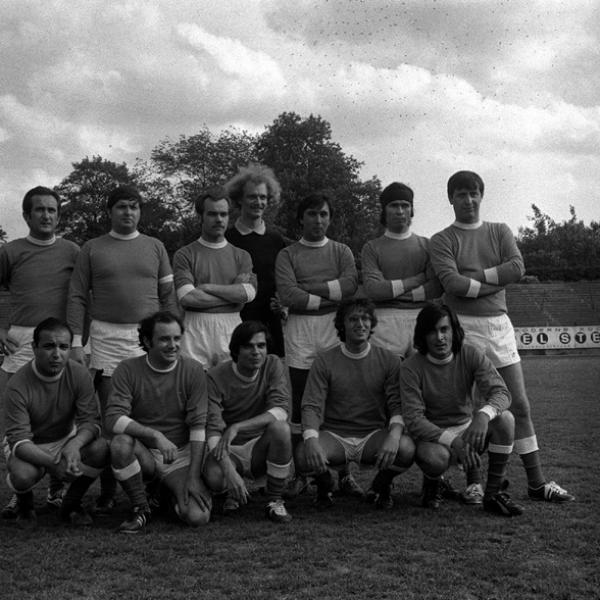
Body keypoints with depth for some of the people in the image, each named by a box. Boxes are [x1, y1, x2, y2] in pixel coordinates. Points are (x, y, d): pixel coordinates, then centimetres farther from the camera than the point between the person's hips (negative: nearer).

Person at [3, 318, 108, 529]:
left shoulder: (79, 375, -16)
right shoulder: (18, 385, -25)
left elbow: (90, 421, -18)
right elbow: (19, 439, -27)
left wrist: (74, 445, -41)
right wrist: (52, 463, -44)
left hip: (66, 439, 3)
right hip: (28, 446, -3)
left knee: (101, 449, -26)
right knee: (23, 475, -36)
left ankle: (71, 504, 1)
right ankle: (24, 505, 5)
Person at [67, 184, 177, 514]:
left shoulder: (155, 247, 11)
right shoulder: (91, 249, 8)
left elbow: (168, 296, 10)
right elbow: (77, 297, 6)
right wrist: (76, 342, -3)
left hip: (148, 338, 1)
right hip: (106, 339, -1)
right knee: (109, 415, 0)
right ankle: (107, 492, 8)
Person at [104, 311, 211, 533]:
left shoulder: (193, 370, -6)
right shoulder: (128, 369, -7)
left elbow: (198, 427, -9)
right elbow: (113, 419, -18)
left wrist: (194, 477, -16)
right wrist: (156, 435, -31)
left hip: (181, 456, 0)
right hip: (143, 453, 0)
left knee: (197, 517, -21)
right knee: (120, 443, -34)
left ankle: (171, 492, 17)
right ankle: (140, 508, -8)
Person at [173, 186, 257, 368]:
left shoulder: (241, 256, 12)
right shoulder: (185, 255, 4)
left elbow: (249, 293, -4)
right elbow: (187, 297, -10)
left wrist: (207, 287, -8)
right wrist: (233, 294, -5)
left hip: (232, 328, 2)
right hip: (196, 329, -2)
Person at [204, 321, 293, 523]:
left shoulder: (272, 365, -7)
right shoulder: (216, 377, -12)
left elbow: (280, 411, -20)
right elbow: (212, 429, -20)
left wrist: (237, 427, -32)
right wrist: (229, 469, -35)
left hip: (260, 446, 1)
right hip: (229, 450, -1)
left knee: (280, 427, -31)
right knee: (214, 477, -33)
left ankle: (275, 501, -11)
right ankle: (234, 490, 8)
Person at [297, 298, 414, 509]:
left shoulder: (388, 360, 2)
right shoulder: (324, 361, -1)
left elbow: (397, 404, -4)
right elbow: (311, 405, -8)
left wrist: (394, 435, -27)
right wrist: (311, 440, -28)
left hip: (373, 434, 1)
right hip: (334, 434, -1)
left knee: (406, 449, -30)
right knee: (304, 456, -32)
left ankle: (380, 485, 6)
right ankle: (325, 484, 8)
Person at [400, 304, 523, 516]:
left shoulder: (471, 356, -8)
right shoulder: (410, 368, -16)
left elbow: (501, 393, -19)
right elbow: (413, 419, -22)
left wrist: (483, 415, -43)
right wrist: (453, 441, -36)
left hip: (469, 428, 3)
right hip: (434, 435, -3)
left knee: (505, 418, -26)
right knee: (435, 457, -38)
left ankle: (493, 494, -13)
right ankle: (432, 483, 2)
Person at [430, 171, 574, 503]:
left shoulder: (500, 231, 12)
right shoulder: (442, 240, 2)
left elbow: (517, 268, -5)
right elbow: (451, 281, -14)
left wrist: (471, 276, -9)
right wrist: (494, 282, -8)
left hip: (499, 324, 4)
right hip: (462, 326, -3)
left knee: (519, 404, 5)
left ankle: (537, 482, 13)